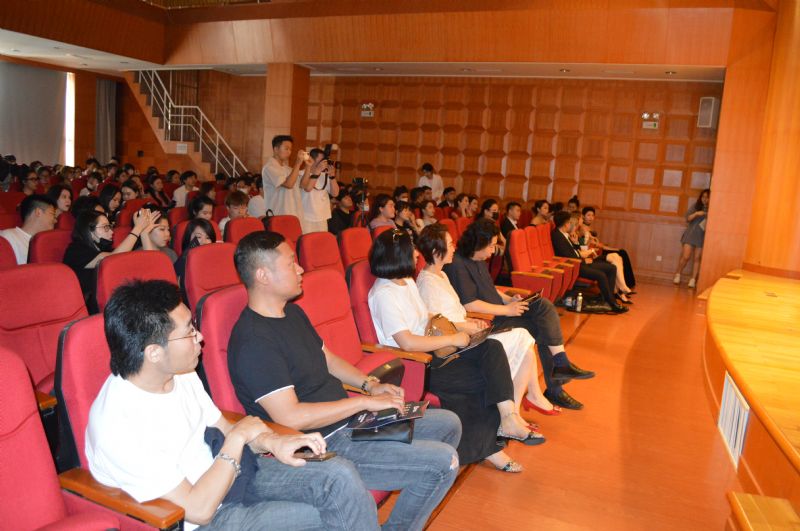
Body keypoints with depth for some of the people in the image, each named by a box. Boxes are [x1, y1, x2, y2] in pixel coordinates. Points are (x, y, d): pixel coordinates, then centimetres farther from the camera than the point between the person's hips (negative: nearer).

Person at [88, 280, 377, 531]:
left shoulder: (180, 374, -3)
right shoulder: (117, 427, -28)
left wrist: (273, 442, -11)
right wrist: (239, 437, -18)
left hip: (235, 471, 7)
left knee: (339, 477, -12)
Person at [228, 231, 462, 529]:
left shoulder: (291, 312, 9)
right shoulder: (254, 342, -23)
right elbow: (291, 417, -27)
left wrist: (369, 384, 4)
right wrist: (364, 402, -21)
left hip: (349, 420, 10)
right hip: (323, 447, -10)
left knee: (448, 424, 11)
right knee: (443, 462, -15)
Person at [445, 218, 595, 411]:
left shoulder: (479, 261, 15)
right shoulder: (457, 265, -16)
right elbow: (469, 305, -22)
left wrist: (509, 299, 8)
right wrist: (506, 310, -18)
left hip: (499, 313, 9)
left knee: (544, 305, -10)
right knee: (544, 329, -15)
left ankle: (560, 364, -10)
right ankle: (554, 389, -5)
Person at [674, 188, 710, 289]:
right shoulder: (695, 206, 2)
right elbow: (687, 218, -2)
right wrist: (696, 214, -18)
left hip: (702, 236, 1)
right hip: (691, 234, -1)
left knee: (697, 258, 1)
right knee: (686, 257, -5)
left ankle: (693, 280, 3)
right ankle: (677, 274, 16)